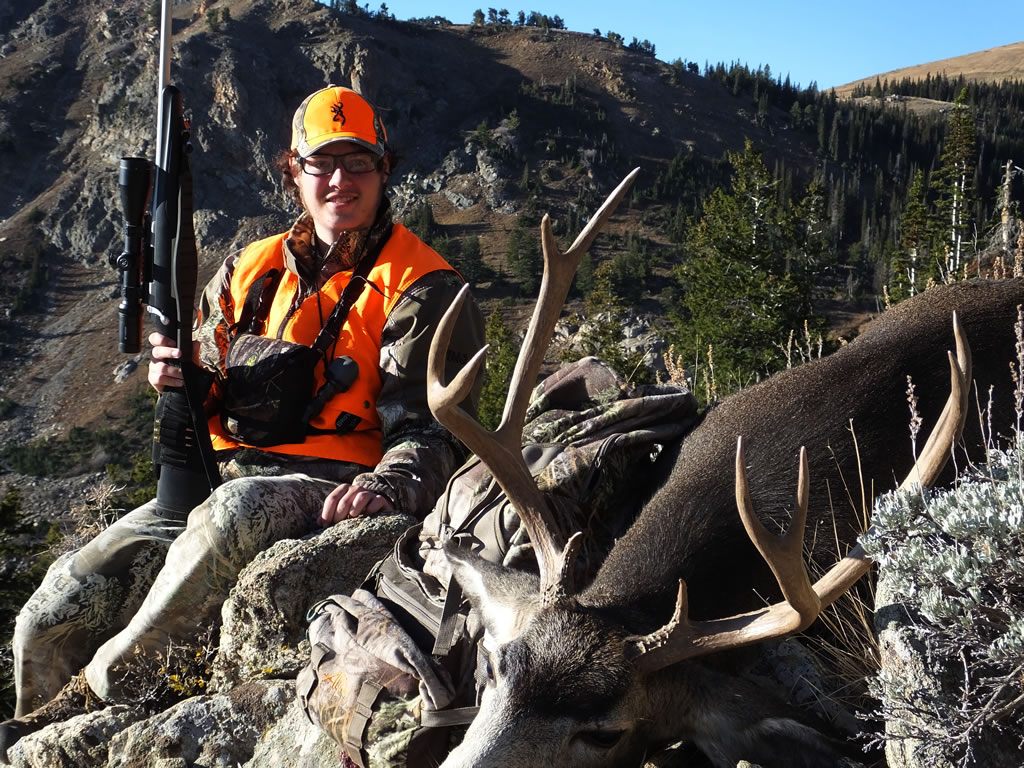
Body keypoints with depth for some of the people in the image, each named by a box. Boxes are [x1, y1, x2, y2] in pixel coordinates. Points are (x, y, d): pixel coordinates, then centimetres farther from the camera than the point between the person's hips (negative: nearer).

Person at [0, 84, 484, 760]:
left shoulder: (423, 289, 0)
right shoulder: (251, 270, 16)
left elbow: (432, 430, -7)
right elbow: (205, 393, 22)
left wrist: (386, 484, -30)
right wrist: (173, 375, -3)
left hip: (327, 489, -5)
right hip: (225, 477, 5)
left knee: (234, 516, -40)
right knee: (54, 615, -10)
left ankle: (93, 693, -21)